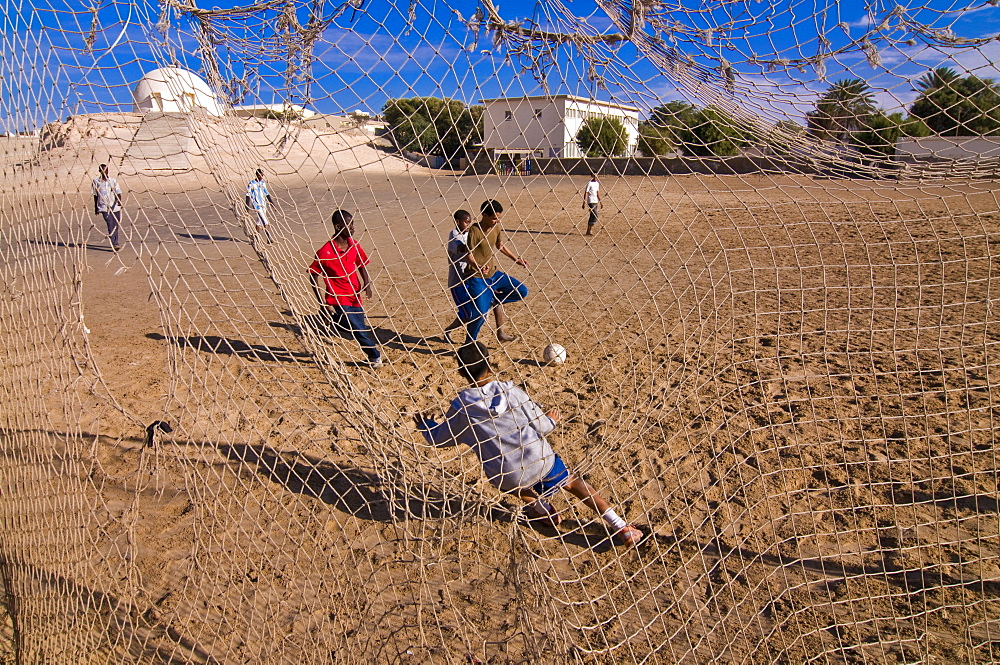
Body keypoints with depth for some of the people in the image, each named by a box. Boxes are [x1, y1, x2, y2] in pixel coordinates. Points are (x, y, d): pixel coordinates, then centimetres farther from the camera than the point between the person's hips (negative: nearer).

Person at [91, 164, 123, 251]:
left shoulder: (113, 181, 5)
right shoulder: (96, 181, 4)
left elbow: (118, 193, 1)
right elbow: (95, 195, 11)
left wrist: (119, 200, -20)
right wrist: (96, 208, 13)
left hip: (115, 206, 2)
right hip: (104, 207, -2)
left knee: (116, 225, 10)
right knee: (110, 225, -15)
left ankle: (116, 242, 26)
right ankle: (115, 244, -21)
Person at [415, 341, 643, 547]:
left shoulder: (461, 406, -9)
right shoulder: (511, 390, -6)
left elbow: (439, 439, 7)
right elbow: (541, 426, -2)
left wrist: (424, 424, 28)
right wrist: (551, 420, 22)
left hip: (509, 480, -1)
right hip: (542, 462, 1)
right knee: (571, 480, 28)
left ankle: (540, 508, 24)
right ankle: (621, 527, 24)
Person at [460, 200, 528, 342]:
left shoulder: (496, 227, 3)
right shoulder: (474, 230, -17)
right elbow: (468, 255, -19)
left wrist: (516, 259, 22)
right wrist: (478, 267, -38)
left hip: (492, 274, 7)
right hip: (476, 278, -7)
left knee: (522, 292, 2)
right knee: (480, 314, -13)